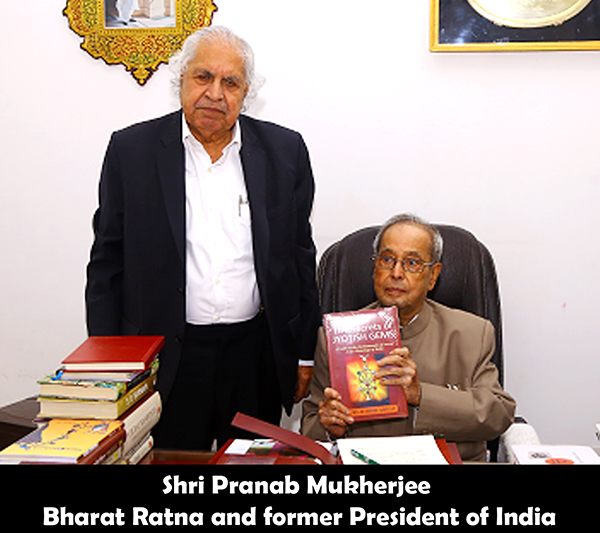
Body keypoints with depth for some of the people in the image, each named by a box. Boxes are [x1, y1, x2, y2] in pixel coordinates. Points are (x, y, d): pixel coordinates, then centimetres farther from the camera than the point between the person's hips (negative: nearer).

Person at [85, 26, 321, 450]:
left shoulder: (285, 150, 2)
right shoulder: (131, 149, -1)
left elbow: (300, 254, 6)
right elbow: (107, 263, 2)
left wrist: (305, 355, 6)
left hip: (258, 355, 2)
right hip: (167, 361, -1)